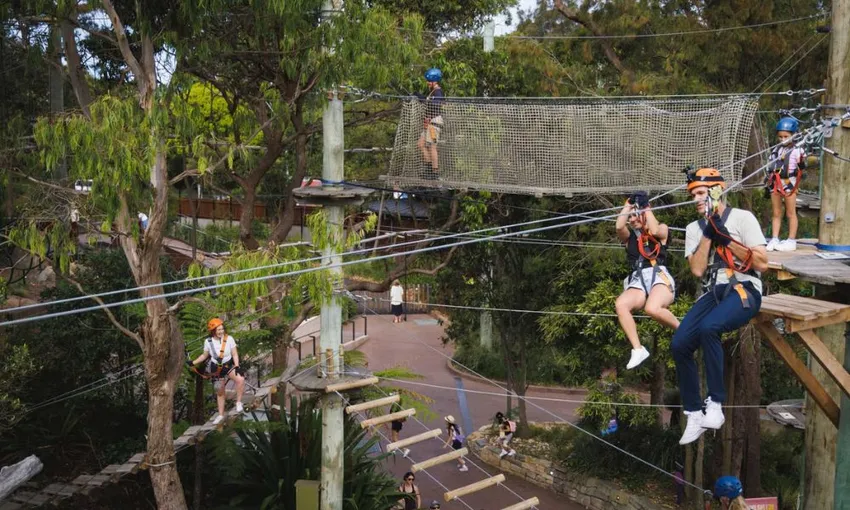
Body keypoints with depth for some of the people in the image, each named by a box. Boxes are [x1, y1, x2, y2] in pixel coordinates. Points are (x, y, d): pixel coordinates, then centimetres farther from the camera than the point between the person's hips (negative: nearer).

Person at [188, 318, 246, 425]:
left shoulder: (229, 339, -15)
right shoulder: (208, 342, -9)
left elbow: (235, 354, -10)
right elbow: (204, 356, 6)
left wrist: (237, 366, -22)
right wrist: (193, 363, -2)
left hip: (229, 366, -2)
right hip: (216, 369, 2)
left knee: (240, 379, -31)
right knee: (220, 392, 12)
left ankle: (239, 403, -14)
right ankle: (221, 415, 28)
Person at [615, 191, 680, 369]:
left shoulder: (662, 230, 16)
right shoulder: (629, 236, 23)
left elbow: (655, 231, -9)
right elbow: (619, 226, 0)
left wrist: (645, 207, 4)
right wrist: (628, 205, 13)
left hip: (660, 276, -3)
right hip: (637, 281, 4)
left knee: (652, 308, -37)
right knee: (620, 304, -32)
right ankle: (638, 349, -27)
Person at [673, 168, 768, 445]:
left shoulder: (742, 218, -2)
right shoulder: (694, 228, 13)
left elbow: (762, 264, -9)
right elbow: (697, 269, 0)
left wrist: (726, 238, -14)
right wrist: (708, 234, -7)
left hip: (744, 290, -5)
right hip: (712, 293, 5)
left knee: (708, 327, -35)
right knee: (679, 344, -15)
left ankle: (716, 404, -25)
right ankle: (694, 414, 0)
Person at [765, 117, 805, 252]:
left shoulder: (797, 151, -4)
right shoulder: (775, 150, 12)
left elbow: (802, 166, -12)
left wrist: (803, 162, -32)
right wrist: (768, 184, 15)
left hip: (789, 183, -5)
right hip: (775, 184, 5)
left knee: (790, 213, 3)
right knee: (776, 214, 8)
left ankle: (791, 241, 8)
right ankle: (774, 240, 11)